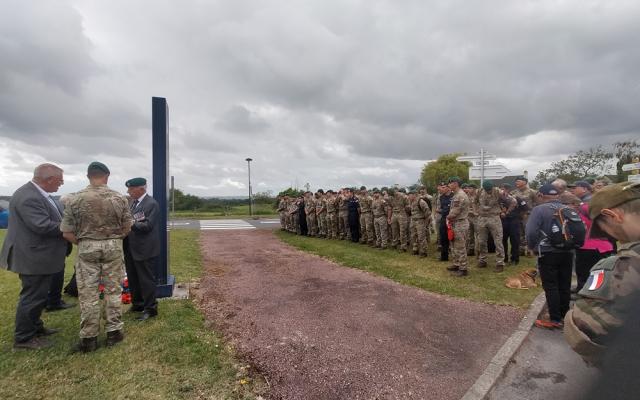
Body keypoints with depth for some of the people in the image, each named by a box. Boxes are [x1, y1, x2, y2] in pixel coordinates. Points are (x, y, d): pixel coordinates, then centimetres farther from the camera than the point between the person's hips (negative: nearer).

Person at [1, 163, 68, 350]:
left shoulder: (37, 194, 9)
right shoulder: (28, 197, -25)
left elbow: (50, 220, 13)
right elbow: (42, 226, -29)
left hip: (40, 256, 11)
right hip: (34, 257, -11)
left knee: (38, 295, 21)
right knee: (32, 296, 1)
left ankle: (35, 327, 35)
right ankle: (23, 338, 14)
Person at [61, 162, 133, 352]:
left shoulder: (76, 199, -6)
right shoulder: (119, 198, -3)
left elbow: (67, 233, -5)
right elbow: (127, 228, 2)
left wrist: (82, 244, 13)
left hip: (87, 248, -1)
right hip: (114, 247, 1)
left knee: (88, 294, 7)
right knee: (113, 290, 10)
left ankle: (89, 338, 15)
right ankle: (113, 332, 19)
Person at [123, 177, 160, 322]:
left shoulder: (151, 204, -14)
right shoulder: (133, 202, 12)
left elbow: (148, 225, -20)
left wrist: (131, 224, -30)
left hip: (144, 248, -9)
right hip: (131, 248, 9)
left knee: (146, 279, 0)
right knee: (132, 278, 18)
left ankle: (150, 309, 12)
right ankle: (137, 304, 33)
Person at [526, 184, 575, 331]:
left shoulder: (540, 209, -11)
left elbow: (531, 232, -18)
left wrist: (532, 247, -1)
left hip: (548, 253, -6)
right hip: (567, 253, 6)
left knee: (551, 287, 0)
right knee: (564, 286, 14)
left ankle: (555, 321, 3)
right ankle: (563, 316, 26)